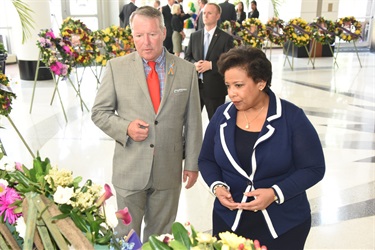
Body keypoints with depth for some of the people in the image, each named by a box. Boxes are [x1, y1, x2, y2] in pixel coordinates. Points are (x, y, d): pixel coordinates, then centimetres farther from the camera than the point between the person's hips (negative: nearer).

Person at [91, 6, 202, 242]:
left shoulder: (186, 70, -1)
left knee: (160, 235, 18)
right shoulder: (116, 67, -4)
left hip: (169, 170, 1)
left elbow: (193, 121, 3)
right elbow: (99, 112, 2)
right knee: (126, 235, 14)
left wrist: (192, 163, 4)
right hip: (130, 169, -1)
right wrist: (125, 127, -17)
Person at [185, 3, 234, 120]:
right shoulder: (194, 36, 10)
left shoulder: (226, 38, -4)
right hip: (195, 84, 4)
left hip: (215, 87, -3)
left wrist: (211, 65, -20)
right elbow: (187, 57, 11)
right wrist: (194, 64, -11)